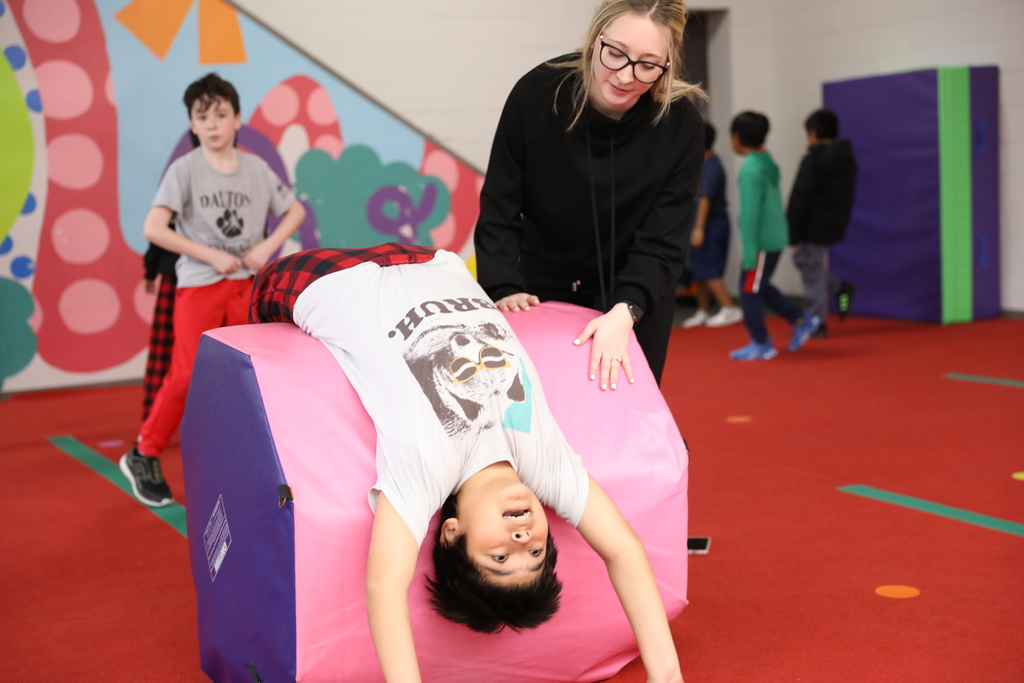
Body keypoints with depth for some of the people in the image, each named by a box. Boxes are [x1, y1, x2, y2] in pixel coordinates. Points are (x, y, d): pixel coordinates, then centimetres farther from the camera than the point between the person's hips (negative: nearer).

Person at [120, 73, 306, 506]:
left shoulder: (256, 168, 6)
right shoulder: (185, 169, -4)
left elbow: (295, 212, 16)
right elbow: (153, 229, -12)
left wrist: (267, 247, -1)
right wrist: (210, 255, -13)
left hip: (247, 286, 4)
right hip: (199, 286, -4)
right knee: (188, 376, -8)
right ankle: (143, 455, 8)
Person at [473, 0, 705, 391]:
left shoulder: (679, 124, -21)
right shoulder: (536, 94, -21)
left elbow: (661, 244, -20)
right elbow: (499, 209, -13)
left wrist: (625, 312, -35)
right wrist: (504, 289, -25)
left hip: (636, 300, 0)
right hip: (543, 291, 1)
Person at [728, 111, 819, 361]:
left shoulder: (750, 169, -18)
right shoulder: (767, 162, 10)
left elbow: (750, 212, -20)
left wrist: (750, 252, -19)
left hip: (763, 243, -9)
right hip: (775, 238, 9)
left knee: (750, 291, 2)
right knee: (760, 287, 21)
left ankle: (761, 344, 10)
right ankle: (801, 320, 20)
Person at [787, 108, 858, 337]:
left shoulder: (812, 161, -17)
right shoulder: (848, 161, 7)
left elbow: (799, 201, -17)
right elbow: (848, 197, 15)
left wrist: (793, 235, -13)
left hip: (814, 228, -8)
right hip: (835, 226, 8)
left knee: (813, 275, 1)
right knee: (804, 259, 25)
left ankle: (816, 324, 7)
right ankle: (840, 288, 14)